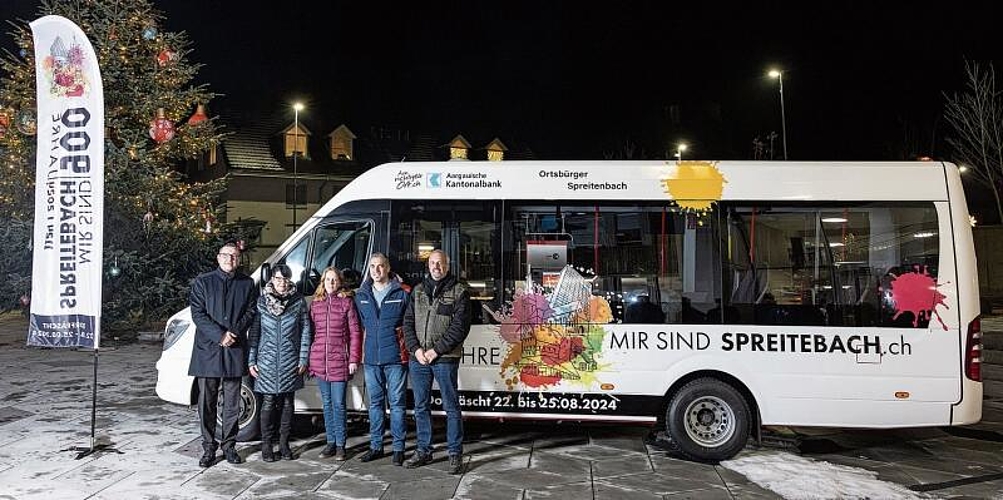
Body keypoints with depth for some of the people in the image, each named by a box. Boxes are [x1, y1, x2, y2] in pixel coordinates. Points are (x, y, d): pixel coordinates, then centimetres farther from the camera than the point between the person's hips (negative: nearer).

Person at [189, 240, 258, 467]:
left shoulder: (247, 284, 8)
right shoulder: (203, 282, 4)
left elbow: (250, 313, 3)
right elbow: (197, 314, -3)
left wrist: (234, 333, -13)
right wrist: (219, 336, -14)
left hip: (235, 350, 1)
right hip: (207, 349, -1)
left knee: (232, 403, 8)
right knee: (207, 402, 5)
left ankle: (229, 446, 19)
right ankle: (209, 448, 15)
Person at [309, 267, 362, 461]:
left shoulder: (347, 302, -1)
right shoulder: (315, 304, 10)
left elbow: (355, 332, -2)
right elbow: (311, 332, 12)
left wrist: (354, 359, -7)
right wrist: (308, 359, 7)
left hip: (340, 360, -4)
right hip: (319, 361, 4)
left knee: (338, 404, -1)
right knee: (327, 403, 12)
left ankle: (340, 445, 9)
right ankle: (331, 442, 21)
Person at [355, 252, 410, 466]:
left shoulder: (402, 293, -3)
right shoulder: (361, 296, 10)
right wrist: (360, 354, 15)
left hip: (395, 358, -4)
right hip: (371, 358, 4)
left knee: (397, 403, 1)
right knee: (375, 403, 12)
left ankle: (398, 448, 9)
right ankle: (376, 446, 22)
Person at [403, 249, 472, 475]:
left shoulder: (459, 291, -2)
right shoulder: (418, 291, 13)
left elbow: (460, 327, -9)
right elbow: (408, 322, 10)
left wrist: (436, 350, -14)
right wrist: (415, 349, -5)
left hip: (445, 359, -5)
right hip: (418, 358, 5)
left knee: (451, 407, 1)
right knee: (421, 407, 12)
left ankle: (455, 454, 11)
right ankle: (424, 451, 25)